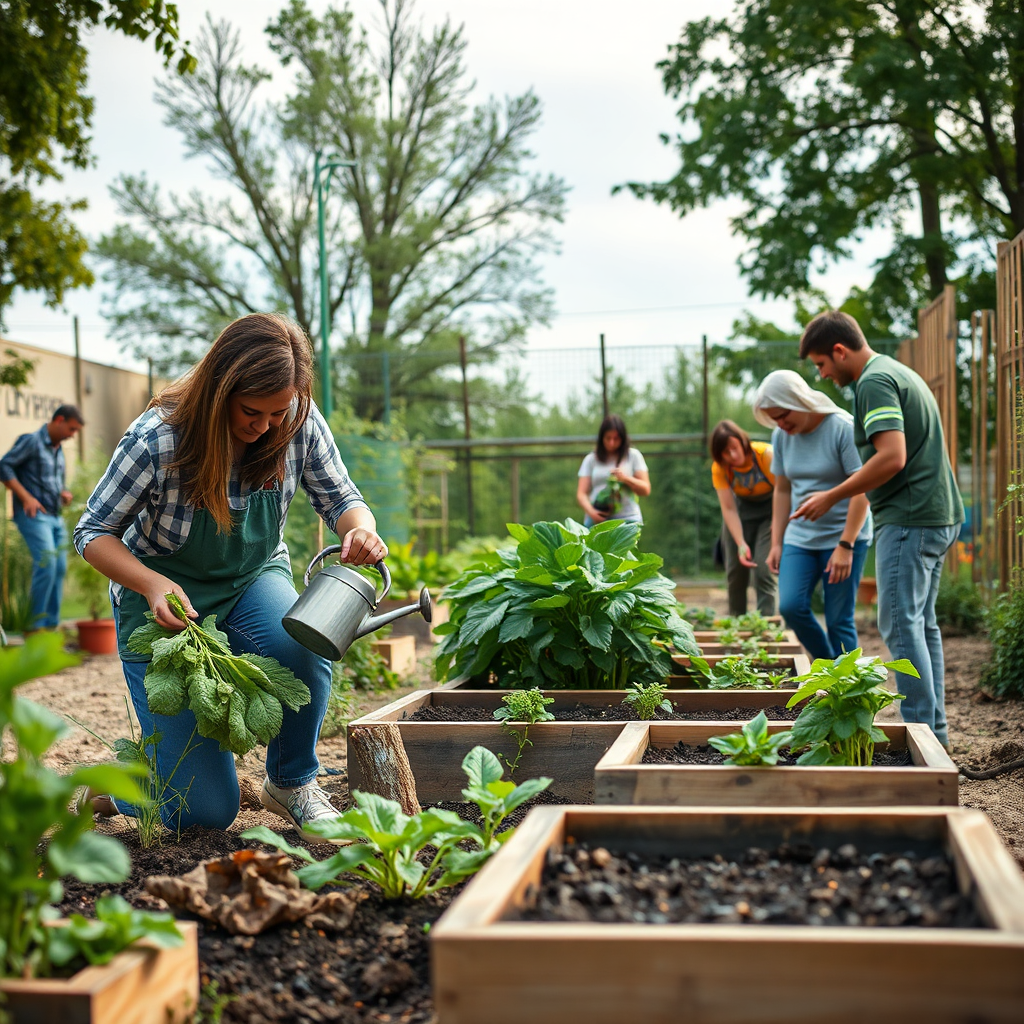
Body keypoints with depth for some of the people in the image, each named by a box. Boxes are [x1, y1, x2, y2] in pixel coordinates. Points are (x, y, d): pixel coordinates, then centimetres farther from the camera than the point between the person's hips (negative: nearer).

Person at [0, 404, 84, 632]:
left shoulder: (58, 450, 20)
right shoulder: (31, 441, -5)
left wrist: (63, 493, 10)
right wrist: (26, 497, -18)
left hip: (55, 517, 8)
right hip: (33, 515, -8)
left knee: (60, 568, 3)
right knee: (46, 563, -18)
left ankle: (51, 624, 8)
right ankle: (35, 624, -13)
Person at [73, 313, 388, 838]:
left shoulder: (301, 425, -17)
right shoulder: (158, 438, -26)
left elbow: (341, 499, -4)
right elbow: (93, 532, -16)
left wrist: (361, 528, -30)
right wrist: (153, 585, -36)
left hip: (253, 581, 3)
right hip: (165, 599, -3)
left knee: (302, 645, -36)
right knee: (206, 811, -8)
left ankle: (292, 783, -8)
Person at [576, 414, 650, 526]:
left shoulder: (633, 455, 10)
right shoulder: (591, 459, 12)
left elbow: (645, 490, 8)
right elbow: (581, 494, 5)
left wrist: (626, 478, -11)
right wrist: (591, 512, -15)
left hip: (627, 518, -1)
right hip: (596, 520, 1)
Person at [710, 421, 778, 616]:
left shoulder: (767, 455, -28)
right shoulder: (719, 468, -18)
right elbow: (729, 509, -18)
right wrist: (741, 544, -29)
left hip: (771, 508, -3)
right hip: (742, 508, 3)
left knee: (764, 568, -17)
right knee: (735, 569, 1)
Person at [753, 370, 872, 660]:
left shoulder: (843, 429, -13)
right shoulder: (782, 436, 5)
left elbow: (862, 491, -14)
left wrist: (845, 546, -18)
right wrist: (776, 543, 9)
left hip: (843, 536, -5)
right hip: (800, 537, 5)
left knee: (839, 619, -4)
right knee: (791, 606, -10)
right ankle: (828, 665, 12)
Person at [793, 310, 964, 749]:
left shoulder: (875, 382, -13)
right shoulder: (900, 373, 19)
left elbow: (892, 457, -23)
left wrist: (831, 497, -14)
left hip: (909, 518, -10)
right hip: (938, 514, 10)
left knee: (901, 624, -7)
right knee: (922, 622, 13)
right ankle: (935, 731, 18)